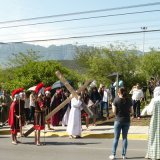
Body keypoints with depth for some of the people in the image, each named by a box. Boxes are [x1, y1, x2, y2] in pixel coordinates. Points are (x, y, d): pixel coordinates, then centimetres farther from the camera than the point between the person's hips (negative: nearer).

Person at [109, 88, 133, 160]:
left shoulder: (116, 100, -9)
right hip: (127, 121, 2)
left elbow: (114, 111, -9)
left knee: (116, 138, 5)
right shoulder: (129, 100, 0)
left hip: (118, 120, -2)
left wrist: (112, 106, 8)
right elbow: (131, 111, 3)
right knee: (125, 137, 9)